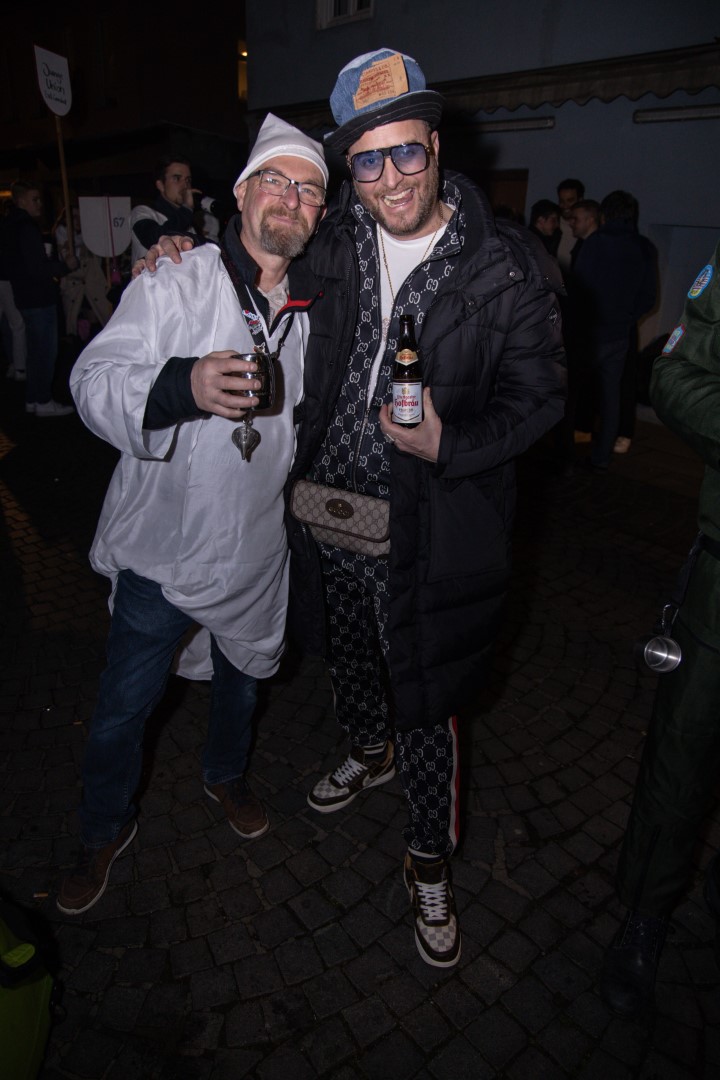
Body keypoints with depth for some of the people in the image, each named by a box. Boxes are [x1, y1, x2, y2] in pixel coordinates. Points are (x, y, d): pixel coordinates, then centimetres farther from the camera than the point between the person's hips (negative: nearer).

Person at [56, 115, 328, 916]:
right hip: (165, 543, -3)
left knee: (242, 676, 25)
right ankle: (105, 831, 39)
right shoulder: (174, 282, -11)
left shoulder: (315, 308, 3)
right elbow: (94, 382, -19)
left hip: (258, 550, 4)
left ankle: (226, 775, 55)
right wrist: (183, 386, -37)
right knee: (123, 704, 10)